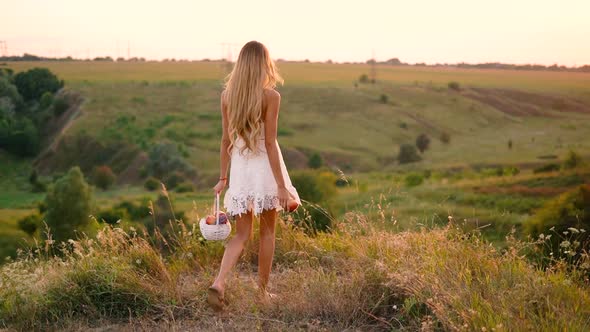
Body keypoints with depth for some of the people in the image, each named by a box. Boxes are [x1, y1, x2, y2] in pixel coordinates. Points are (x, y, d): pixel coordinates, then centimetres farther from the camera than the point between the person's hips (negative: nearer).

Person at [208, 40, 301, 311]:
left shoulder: (227, 94, 2)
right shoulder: (270, 96, -11)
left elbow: (226, 140, 5)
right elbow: (270, 143, -14)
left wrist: (222, 177, 12)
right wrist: (281, 186, -11)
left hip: (239, 167, 4)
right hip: (265, 167, -4)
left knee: (241, 234, 11)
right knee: (267, 231, 14)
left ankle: (218, 283, -10)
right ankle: (263, 291, 22)